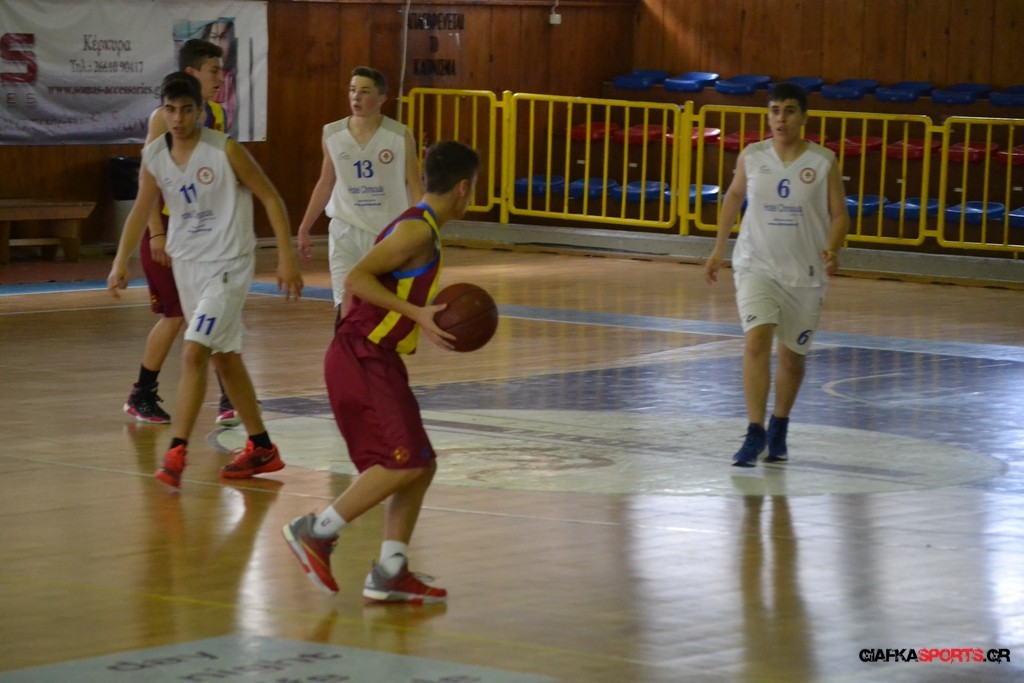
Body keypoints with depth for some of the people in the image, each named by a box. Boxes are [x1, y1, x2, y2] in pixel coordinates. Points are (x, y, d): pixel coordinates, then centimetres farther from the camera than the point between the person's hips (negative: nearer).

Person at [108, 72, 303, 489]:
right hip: (186, 264, 7)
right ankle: (261, 450, 25)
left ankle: (176, 453, -17)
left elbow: (270, 199, -9)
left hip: (227, 265, -7)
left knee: (194, 353, -18)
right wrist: (121, 262, 2)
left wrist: (287, 258, -13)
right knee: (223, 357, 14)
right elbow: (141, 211, 13)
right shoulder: (153, 156, 0)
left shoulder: (224, 150, -15)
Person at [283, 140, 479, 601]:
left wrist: (428, 320, 25)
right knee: (403, 463, -16)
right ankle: (315, 532, -8)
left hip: (377, 360, 10)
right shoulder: (418, 230, -13)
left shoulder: (416, 227, 17)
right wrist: (416, 313, -25)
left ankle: (389, 574, 8)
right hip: (361, 360, -10)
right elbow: (357, 278, -22)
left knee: (420, 466, 8)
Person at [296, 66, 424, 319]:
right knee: (348, 309, -13)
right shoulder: (332, 135, 0)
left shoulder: (400, 137, -7)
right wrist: (304, 228, 14)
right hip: (346, 231, 1)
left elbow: (415, 188, -2)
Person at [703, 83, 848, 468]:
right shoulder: (751, 157, -2)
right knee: (756, 341, -20)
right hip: (756, 266, 0)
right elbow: (734, 196, 15)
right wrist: (718, 250, 15)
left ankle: (778, 429, 34)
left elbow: (839, 214, -1)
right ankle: (754, 433, -21)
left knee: (792, 357, 11)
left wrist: (833, 251, -20)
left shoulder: (824, 162, -6)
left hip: (805, 275, 0)